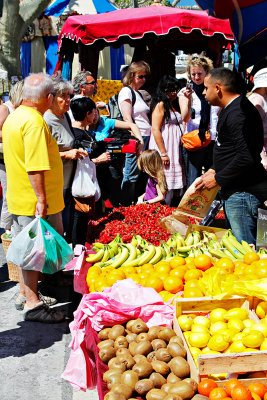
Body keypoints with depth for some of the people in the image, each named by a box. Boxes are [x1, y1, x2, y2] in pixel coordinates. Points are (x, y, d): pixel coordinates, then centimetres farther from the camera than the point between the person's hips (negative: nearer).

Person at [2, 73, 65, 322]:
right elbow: (35, 168, -25)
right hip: (34, 202, -10)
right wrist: (41, 199, -23)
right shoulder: (34, 122, -20)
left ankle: (26, 294, 32)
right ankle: (32, 305, 8)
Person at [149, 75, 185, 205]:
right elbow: (156, 130, -17)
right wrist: (163, 153, -20)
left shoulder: (174, 105, 17)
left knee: (172, 182, 8)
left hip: (175, 148, 9)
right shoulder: (160, 105, -10)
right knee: (164, 183, -9)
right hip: (164, 146, -9)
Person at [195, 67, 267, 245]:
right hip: (236, 192, 11)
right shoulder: (232, 109, 17)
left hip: (242, 194, -11)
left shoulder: (238, 113, -17)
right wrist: (216, 170, 15)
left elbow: (247, 157, -25)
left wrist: (217, 178, -16)